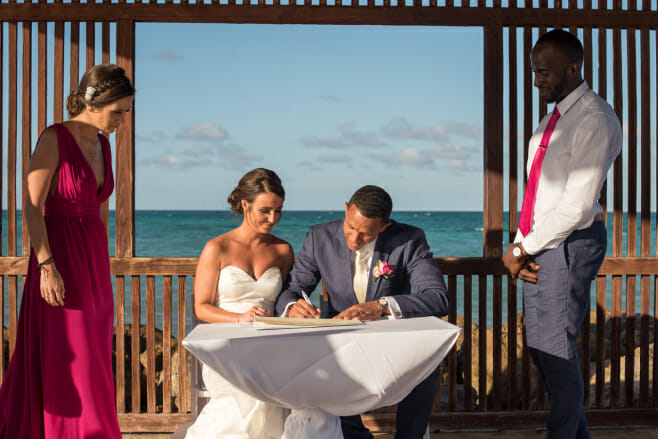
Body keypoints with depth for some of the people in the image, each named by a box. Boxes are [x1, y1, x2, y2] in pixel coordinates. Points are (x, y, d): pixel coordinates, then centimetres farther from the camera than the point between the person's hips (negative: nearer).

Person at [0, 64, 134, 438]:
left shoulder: (103, 144, 10)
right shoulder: (55, 138, -11)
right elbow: (33, 206, -15)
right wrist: (46, 265, -20)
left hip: (93, 261, 8)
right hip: (60, 259, -7)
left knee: (92, 361, 11)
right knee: (68, 361, -1)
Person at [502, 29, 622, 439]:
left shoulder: (595, 119, -14)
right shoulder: (555, 119, 14)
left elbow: (578, 205, -20)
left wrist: (523, 249, -13)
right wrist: (520, 246, 1)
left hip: (570, 244, -9)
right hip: (539, 247, 9)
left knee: (557, 349, -4)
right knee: (540, 345, 13)